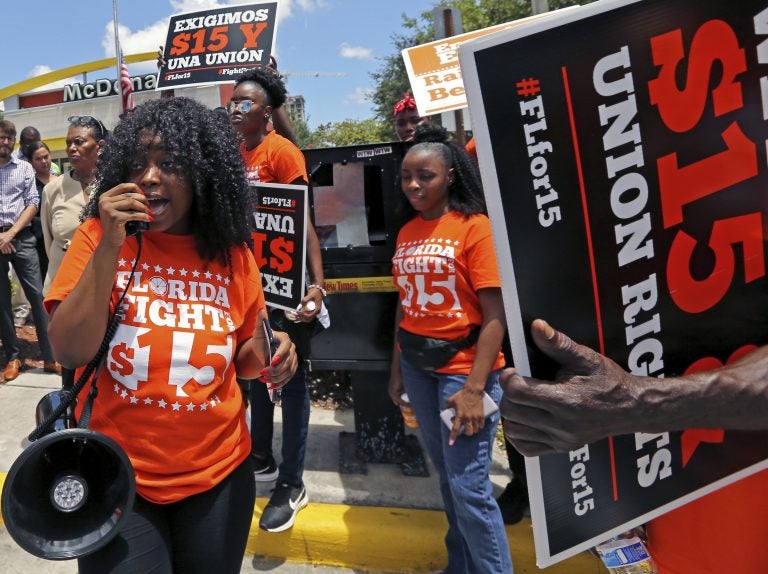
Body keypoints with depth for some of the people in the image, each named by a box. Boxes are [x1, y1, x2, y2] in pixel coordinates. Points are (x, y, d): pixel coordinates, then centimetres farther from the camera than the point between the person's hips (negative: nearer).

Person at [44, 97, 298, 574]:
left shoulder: (233, 253, -3)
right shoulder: (98, 238, -7)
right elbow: (70, 352, -16)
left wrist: (268, 357, -15)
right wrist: (109, 245, -24)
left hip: (218, 473, 3)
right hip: (116, 476, -2)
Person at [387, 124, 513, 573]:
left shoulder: (475, 226, -11)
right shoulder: (407, 233, 8)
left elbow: (495, 315, -15)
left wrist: (475, 387, -21)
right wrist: (397, 369, 10)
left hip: (462, 366, -6)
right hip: (417, 366, 6)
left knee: (469, 486, -1)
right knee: (447, 475, 19)